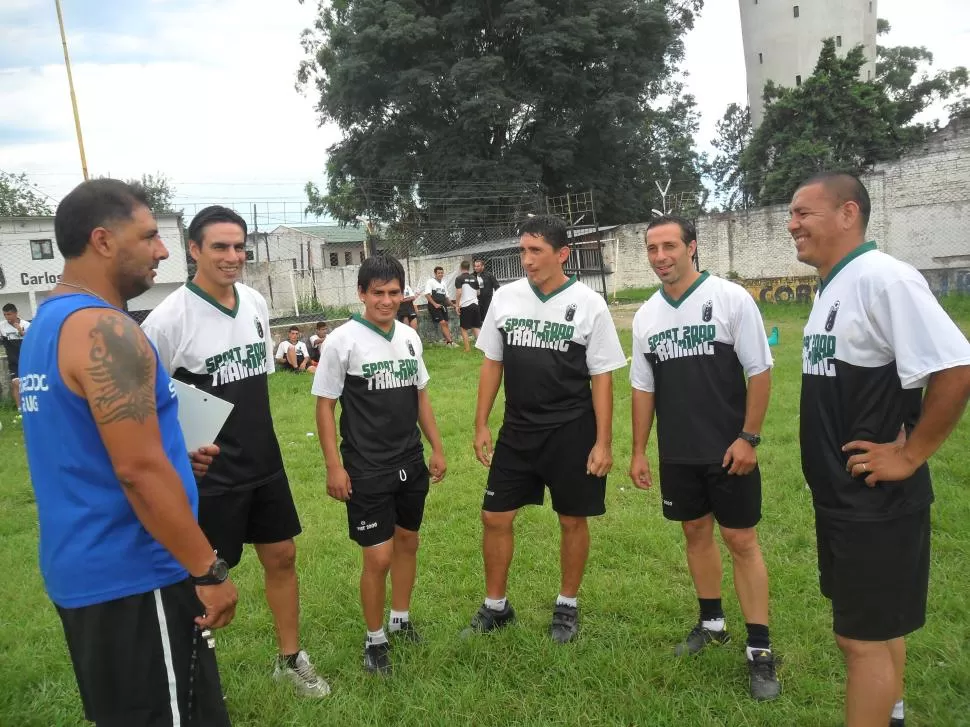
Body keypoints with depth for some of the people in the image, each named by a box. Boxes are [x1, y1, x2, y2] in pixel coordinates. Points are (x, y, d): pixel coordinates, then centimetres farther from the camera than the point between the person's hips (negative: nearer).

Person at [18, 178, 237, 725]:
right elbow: (138, 471, -25)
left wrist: (173, 460, 12)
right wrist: (209, 570, -19)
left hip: (82, 571, 10)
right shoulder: (107, 330, -21)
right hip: (132, 577, -10)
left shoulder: (46, 324, 11)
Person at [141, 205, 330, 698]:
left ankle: (290, 659, 34)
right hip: (207, 474, -6)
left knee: (281, 557, 15)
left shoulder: (256, 303, 3)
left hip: (265, 463, 6)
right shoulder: (168, 319, -17)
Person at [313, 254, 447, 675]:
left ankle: (400, 620, 36)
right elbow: (324, 405, -9)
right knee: (379, 557, -4)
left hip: (411, 464, 6)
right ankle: (375, 639, 19)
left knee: (408, 542, 16)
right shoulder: (342, 341, -12)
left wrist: (437, 448, 12)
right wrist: (334, 467, -13)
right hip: (367, 470, -6)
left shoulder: (410, 337, 5)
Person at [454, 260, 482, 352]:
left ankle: (467, 348, 7)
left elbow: (458, 293, -15)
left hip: (465, 306, -4)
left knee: (464, 328, 7)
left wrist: (457, 305, -9)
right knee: (476, 327, 10)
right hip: (475, 304, 4)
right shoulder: (474, 278, 9)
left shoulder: (459, 278, -6)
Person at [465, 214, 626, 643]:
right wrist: (481, 425, 6)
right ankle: (496, 606, 26)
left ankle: (567, 606, 31)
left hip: (572, 432, -3)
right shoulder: (506, 298, 1)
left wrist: (603, 442, -8)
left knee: (572, 521, 9)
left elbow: (602, 377, -5)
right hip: (516, 430, 3)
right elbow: (492, 364, 8)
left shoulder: (589, 305, -8)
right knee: (495, 517, 6)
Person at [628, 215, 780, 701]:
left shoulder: (731, 298, -9)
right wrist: (638, 452, 8)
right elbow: (643, 388, 9)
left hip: (728, 450, -4)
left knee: (741, 541, 2)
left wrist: (748, 437, -12)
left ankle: (759, 649, 13)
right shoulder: (645, 315, 4)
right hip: (676, 454, 4)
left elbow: (760, 372, -8)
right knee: (696, 533, 15)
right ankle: (712, 623, 33)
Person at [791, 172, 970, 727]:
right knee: (876, 625, 23)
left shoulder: (883, 278, -19)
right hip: (841, 493, 9)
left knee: (864, 634, 2)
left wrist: (909, 456, -19)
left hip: (876, 499, -9)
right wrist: (830, 480, 12)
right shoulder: (832, 287, 10)